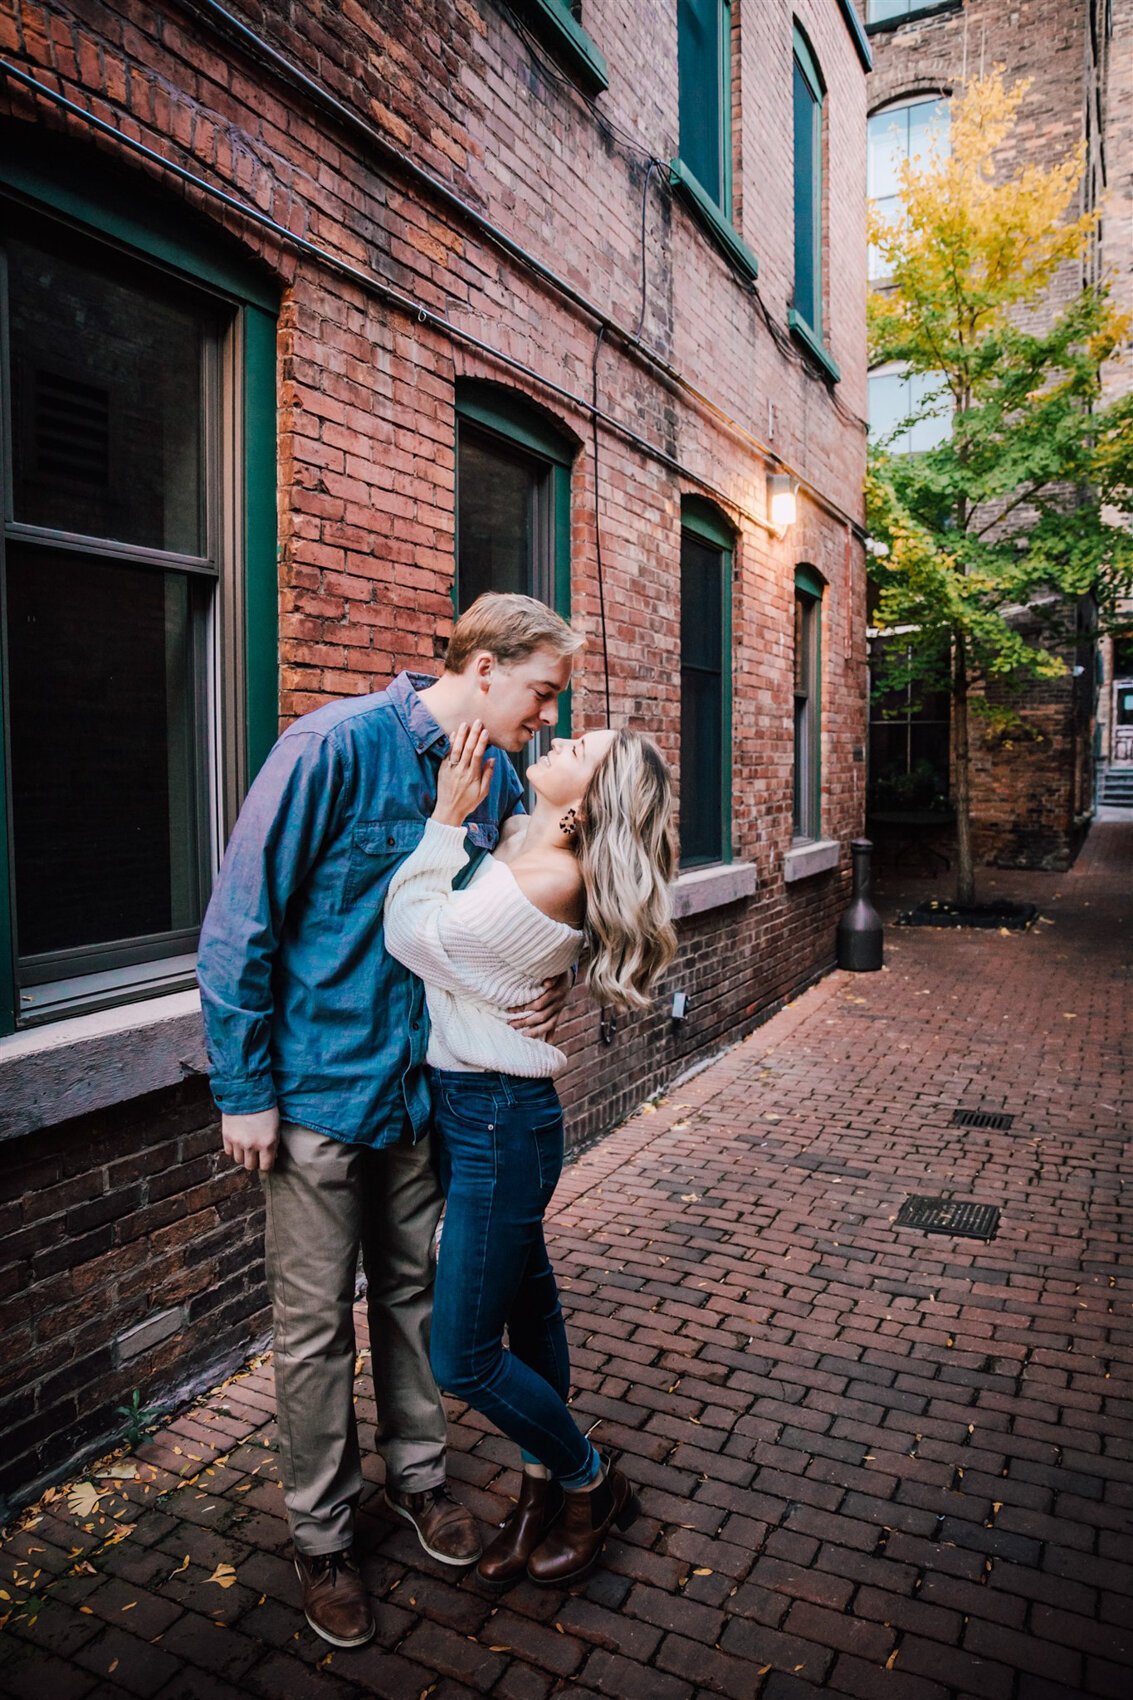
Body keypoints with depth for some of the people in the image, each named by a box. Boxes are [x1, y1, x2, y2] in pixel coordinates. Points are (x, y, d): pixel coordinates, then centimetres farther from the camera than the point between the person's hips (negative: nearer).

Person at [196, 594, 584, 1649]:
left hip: (427, 1082, 6)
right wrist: (243, 1089, -13)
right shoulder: (335, 747, -19)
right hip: (322, 1086, -5)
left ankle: (418, 1478, 41)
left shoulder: (499, 780, 0)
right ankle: (319, 1537, 30)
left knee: (413, 1292, 20)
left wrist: (545, 989, -6)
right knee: (315, 1323, 9)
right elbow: (239, 924, -15)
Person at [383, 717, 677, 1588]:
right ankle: (544, 1490, 43)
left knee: (464, 1358, 5)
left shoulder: (546, 881, -28)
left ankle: (591, 1483, 30)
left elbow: (412, 934, -19)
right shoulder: (525, 845, 1)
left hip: (500, 1123, -9)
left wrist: (448, 815, -16)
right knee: (528, 1304, 22)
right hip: (480, 1109, 9)